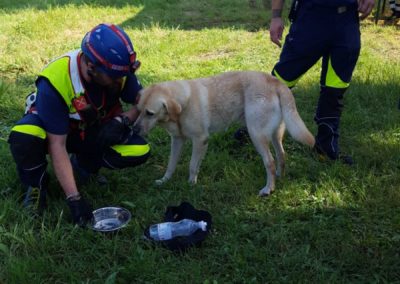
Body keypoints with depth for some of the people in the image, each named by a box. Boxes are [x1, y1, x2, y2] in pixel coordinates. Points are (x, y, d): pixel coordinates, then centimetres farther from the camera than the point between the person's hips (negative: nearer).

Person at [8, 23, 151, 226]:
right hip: (52, 128, -4)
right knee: (23, 138, -39)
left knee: (139, 151, -22)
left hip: (95, 129, 4)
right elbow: (57, 145, -33)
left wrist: (121, 121, -29)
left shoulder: (118, 70, -23)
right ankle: (36, 184, -6)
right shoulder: (55, 81, -35)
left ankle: (83, 163, 7)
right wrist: (74, 198, -36)